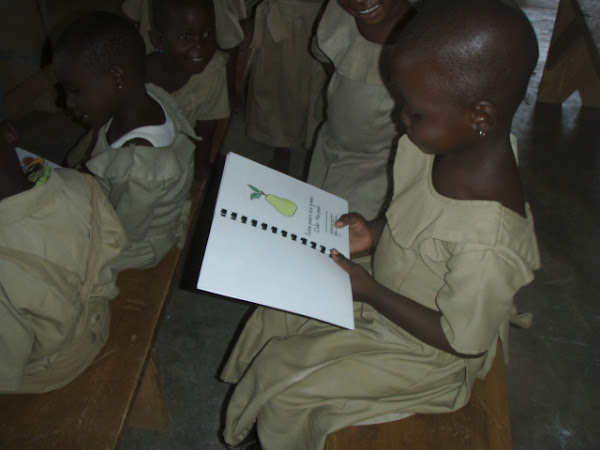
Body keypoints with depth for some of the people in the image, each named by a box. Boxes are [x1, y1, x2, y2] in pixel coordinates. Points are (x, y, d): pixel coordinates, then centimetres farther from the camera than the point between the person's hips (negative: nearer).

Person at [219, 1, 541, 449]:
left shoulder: (489, 243, -41)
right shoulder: (447, 146, -17)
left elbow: (462, 340, -26)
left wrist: (371, 292, -23)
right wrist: (375, 232, -10)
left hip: (422, 351, -7)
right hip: (385, 287, 8)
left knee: (281, 381, -1)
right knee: (275, 316, 13)